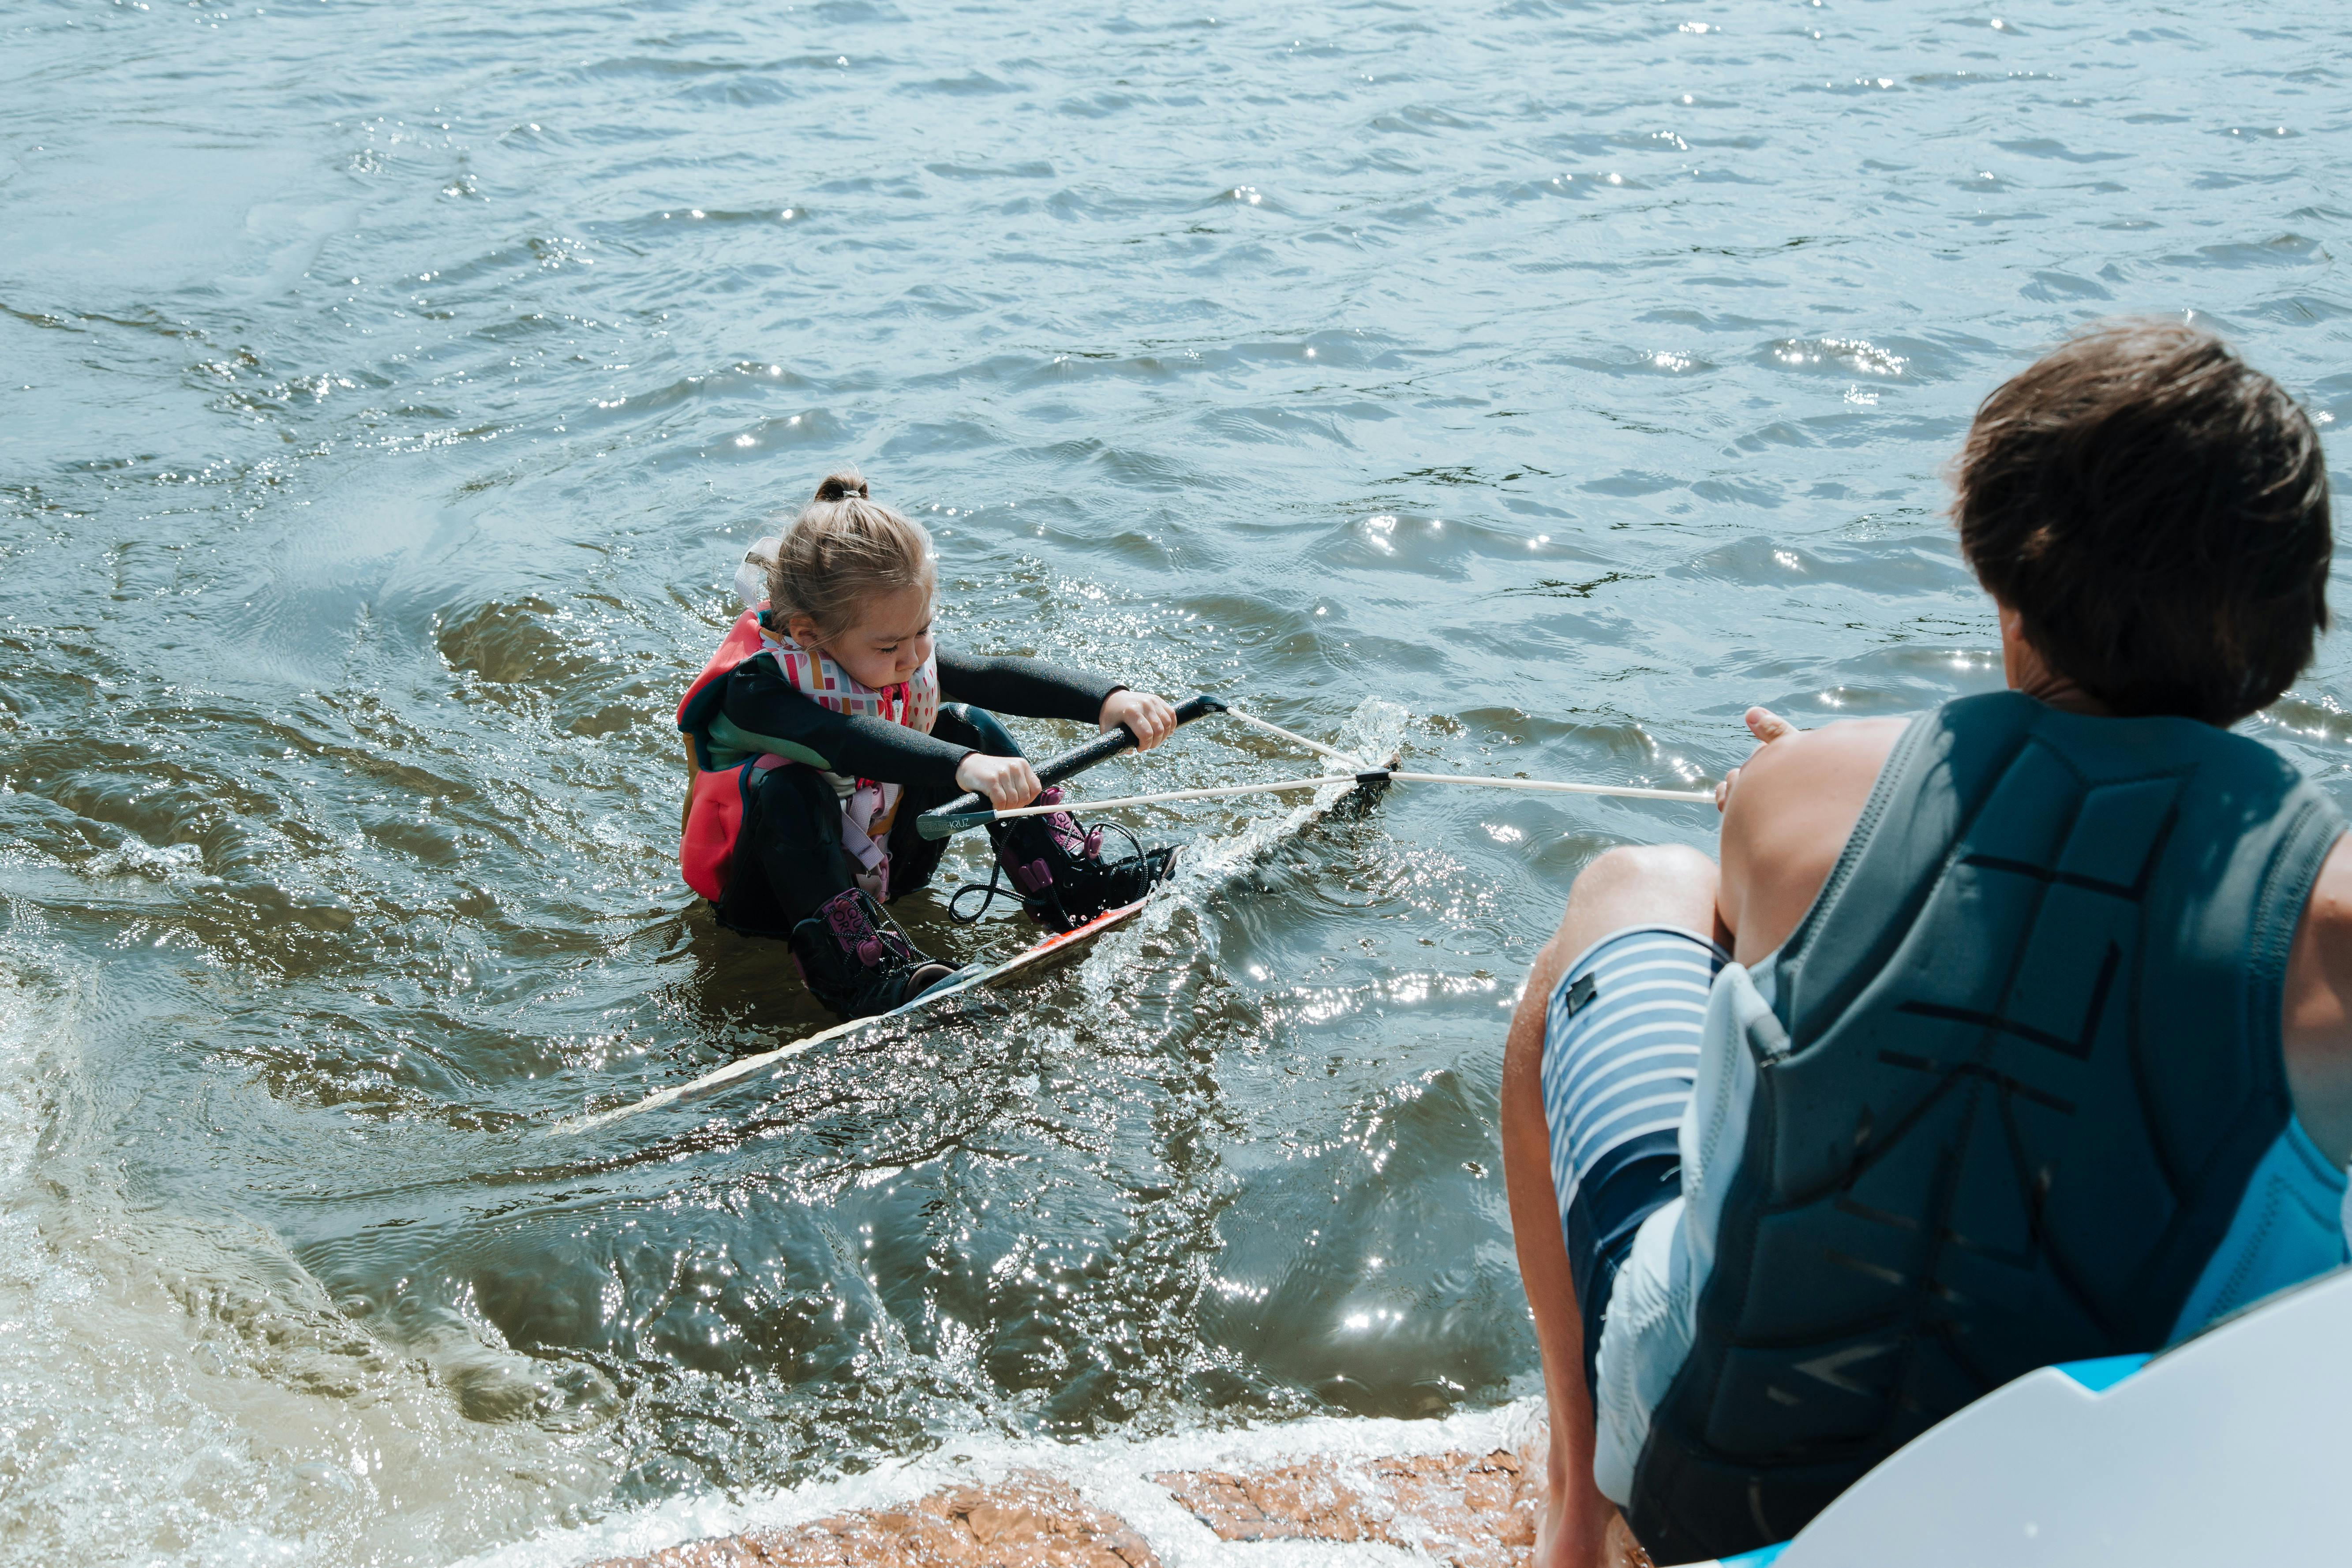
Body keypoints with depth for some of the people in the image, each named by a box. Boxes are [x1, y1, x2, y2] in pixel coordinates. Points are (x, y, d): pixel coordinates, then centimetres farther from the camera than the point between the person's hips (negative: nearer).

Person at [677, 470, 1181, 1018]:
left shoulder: (896, 657, -8)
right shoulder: (753, 688, -29)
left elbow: (994, 677, -16)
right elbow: (845, 741, -48)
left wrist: (1108, 700, -31)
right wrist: (963, 768, -62)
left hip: (877, 870, 6)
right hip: (776, 893, -6)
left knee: (966, 727, -7)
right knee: (782, 783, -37)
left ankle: (1073, 884, -7)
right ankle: (865, 973, -42)